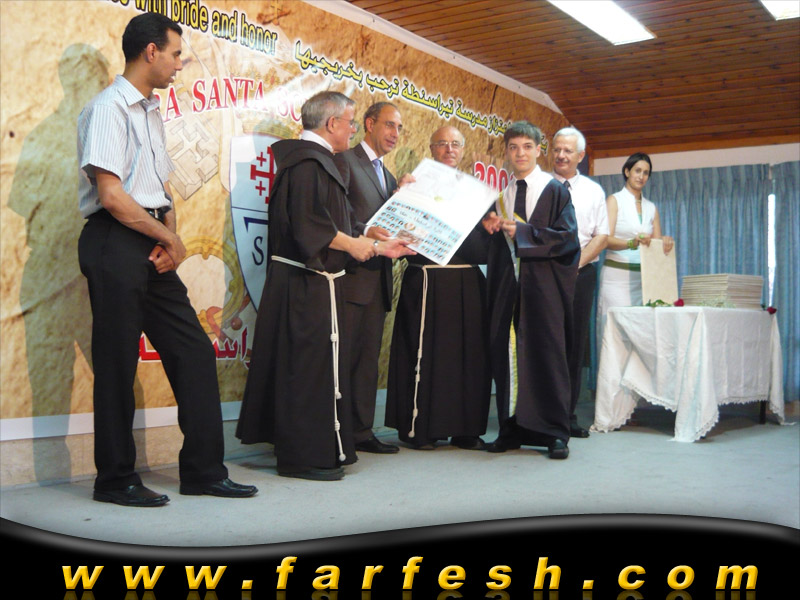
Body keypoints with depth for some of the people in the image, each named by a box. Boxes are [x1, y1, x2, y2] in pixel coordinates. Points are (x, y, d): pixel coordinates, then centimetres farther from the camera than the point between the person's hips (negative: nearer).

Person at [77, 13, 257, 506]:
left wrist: (169, 237, 0)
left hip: (153, 248, 9)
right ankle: (116, 480, 12)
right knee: (118, 363, -1)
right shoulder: (109, 109, -8)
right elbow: (110, 196, -17)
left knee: (194, 351, 6)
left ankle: (204, 470, 14)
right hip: (116, 245, -9)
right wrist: (170, 238, -9)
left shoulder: (151, 113, 19)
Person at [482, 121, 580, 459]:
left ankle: (555, 433, 5)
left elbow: (567, 237, -8)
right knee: (506, 354, 4)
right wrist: (490, 227, -5)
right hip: (507, 284, 4)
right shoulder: (499, 193, 14)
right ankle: (512, 429, 13)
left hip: (543, 285, -4)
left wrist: (522, 232, -12)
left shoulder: (555, 191, 2)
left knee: (547, 354, -2)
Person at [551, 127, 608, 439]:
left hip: (581, 273, 2)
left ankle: (568, 416, 8)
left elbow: (602, 236, 8)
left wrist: (575, 262, -7)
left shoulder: (593, 191, 13)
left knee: (575, 346, 2)